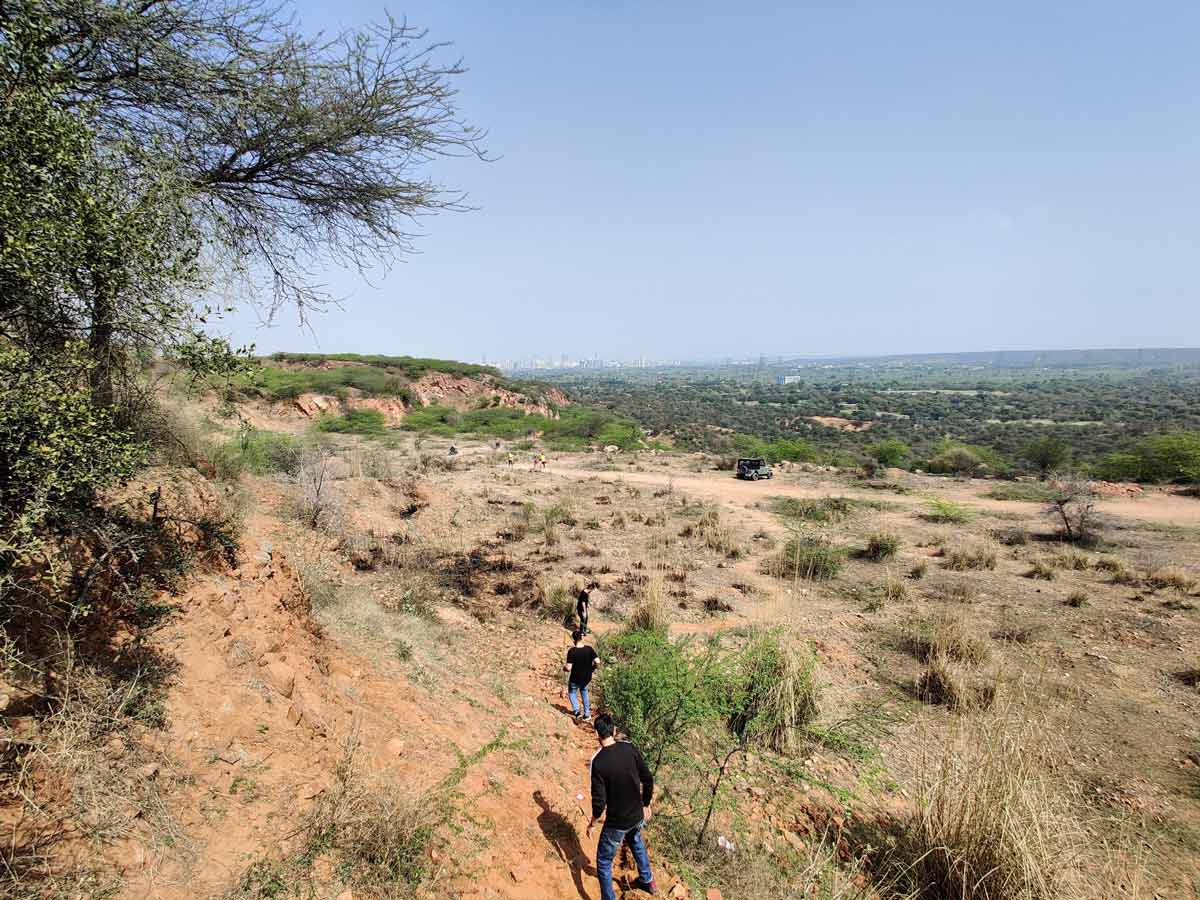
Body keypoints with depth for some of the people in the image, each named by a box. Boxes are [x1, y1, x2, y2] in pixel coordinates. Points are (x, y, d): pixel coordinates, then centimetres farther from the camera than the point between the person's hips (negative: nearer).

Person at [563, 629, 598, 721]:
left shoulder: (572, 651, -23)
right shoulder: (589, 649, -13)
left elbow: (569, 668, -25)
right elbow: (597, 661, -15)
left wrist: (564, 668, -3)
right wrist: (592, 668, 4)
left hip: (575, 678, -3)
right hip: (587, 678, 4)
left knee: (572, 692, 26)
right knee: (584, 691, 31)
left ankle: (578, 711, 10)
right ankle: (587, 714, 32)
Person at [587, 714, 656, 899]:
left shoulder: (598, 762, -25)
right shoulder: (630, 749, -12)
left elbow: (599, 801, -20)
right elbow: (648, 780, -4)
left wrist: (592, 823, -1)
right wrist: (646, 805, 13)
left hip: (617, 823, -5)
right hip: (638, 816, 5)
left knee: (603, 862, 18)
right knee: (636, 841, 36)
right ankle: (647, 881, 52)